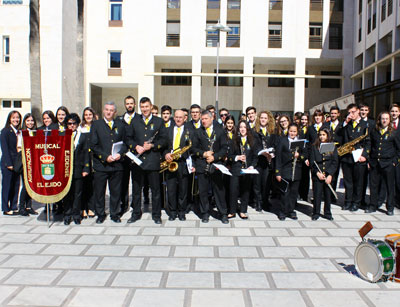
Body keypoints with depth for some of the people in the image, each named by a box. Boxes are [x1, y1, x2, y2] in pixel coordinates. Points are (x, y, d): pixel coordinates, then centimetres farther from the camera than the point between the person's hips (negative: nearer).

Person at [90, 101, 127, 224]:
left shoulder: (120, 125, 11)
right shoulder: (96, 125, 4)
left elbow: (125, 143, 13)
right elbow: (93, 145, -3)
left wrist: (120, 153, -7)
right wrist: (105, 156, -12)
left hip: (117, 164, 2)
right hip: (101, 164, -1)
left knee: (116, 191, 7)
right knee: (99, 191, 6)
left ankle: (115, 214, 21)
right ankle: (100, 214, 21)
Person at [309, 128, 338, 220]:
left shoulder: (333, 147, 6)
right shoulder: (314, 147, 5)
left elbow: (335, 162, 2)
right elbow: (312, 162, 2)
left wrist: (330, 175, -8)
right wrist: (317, 173, -10)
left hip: (328, 175, 1)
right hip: (317, 176, -1)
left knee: (328, 195, 7)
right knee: (317, 194, 1)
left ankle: (327, 213, 21)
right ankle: (316, 213, 14)